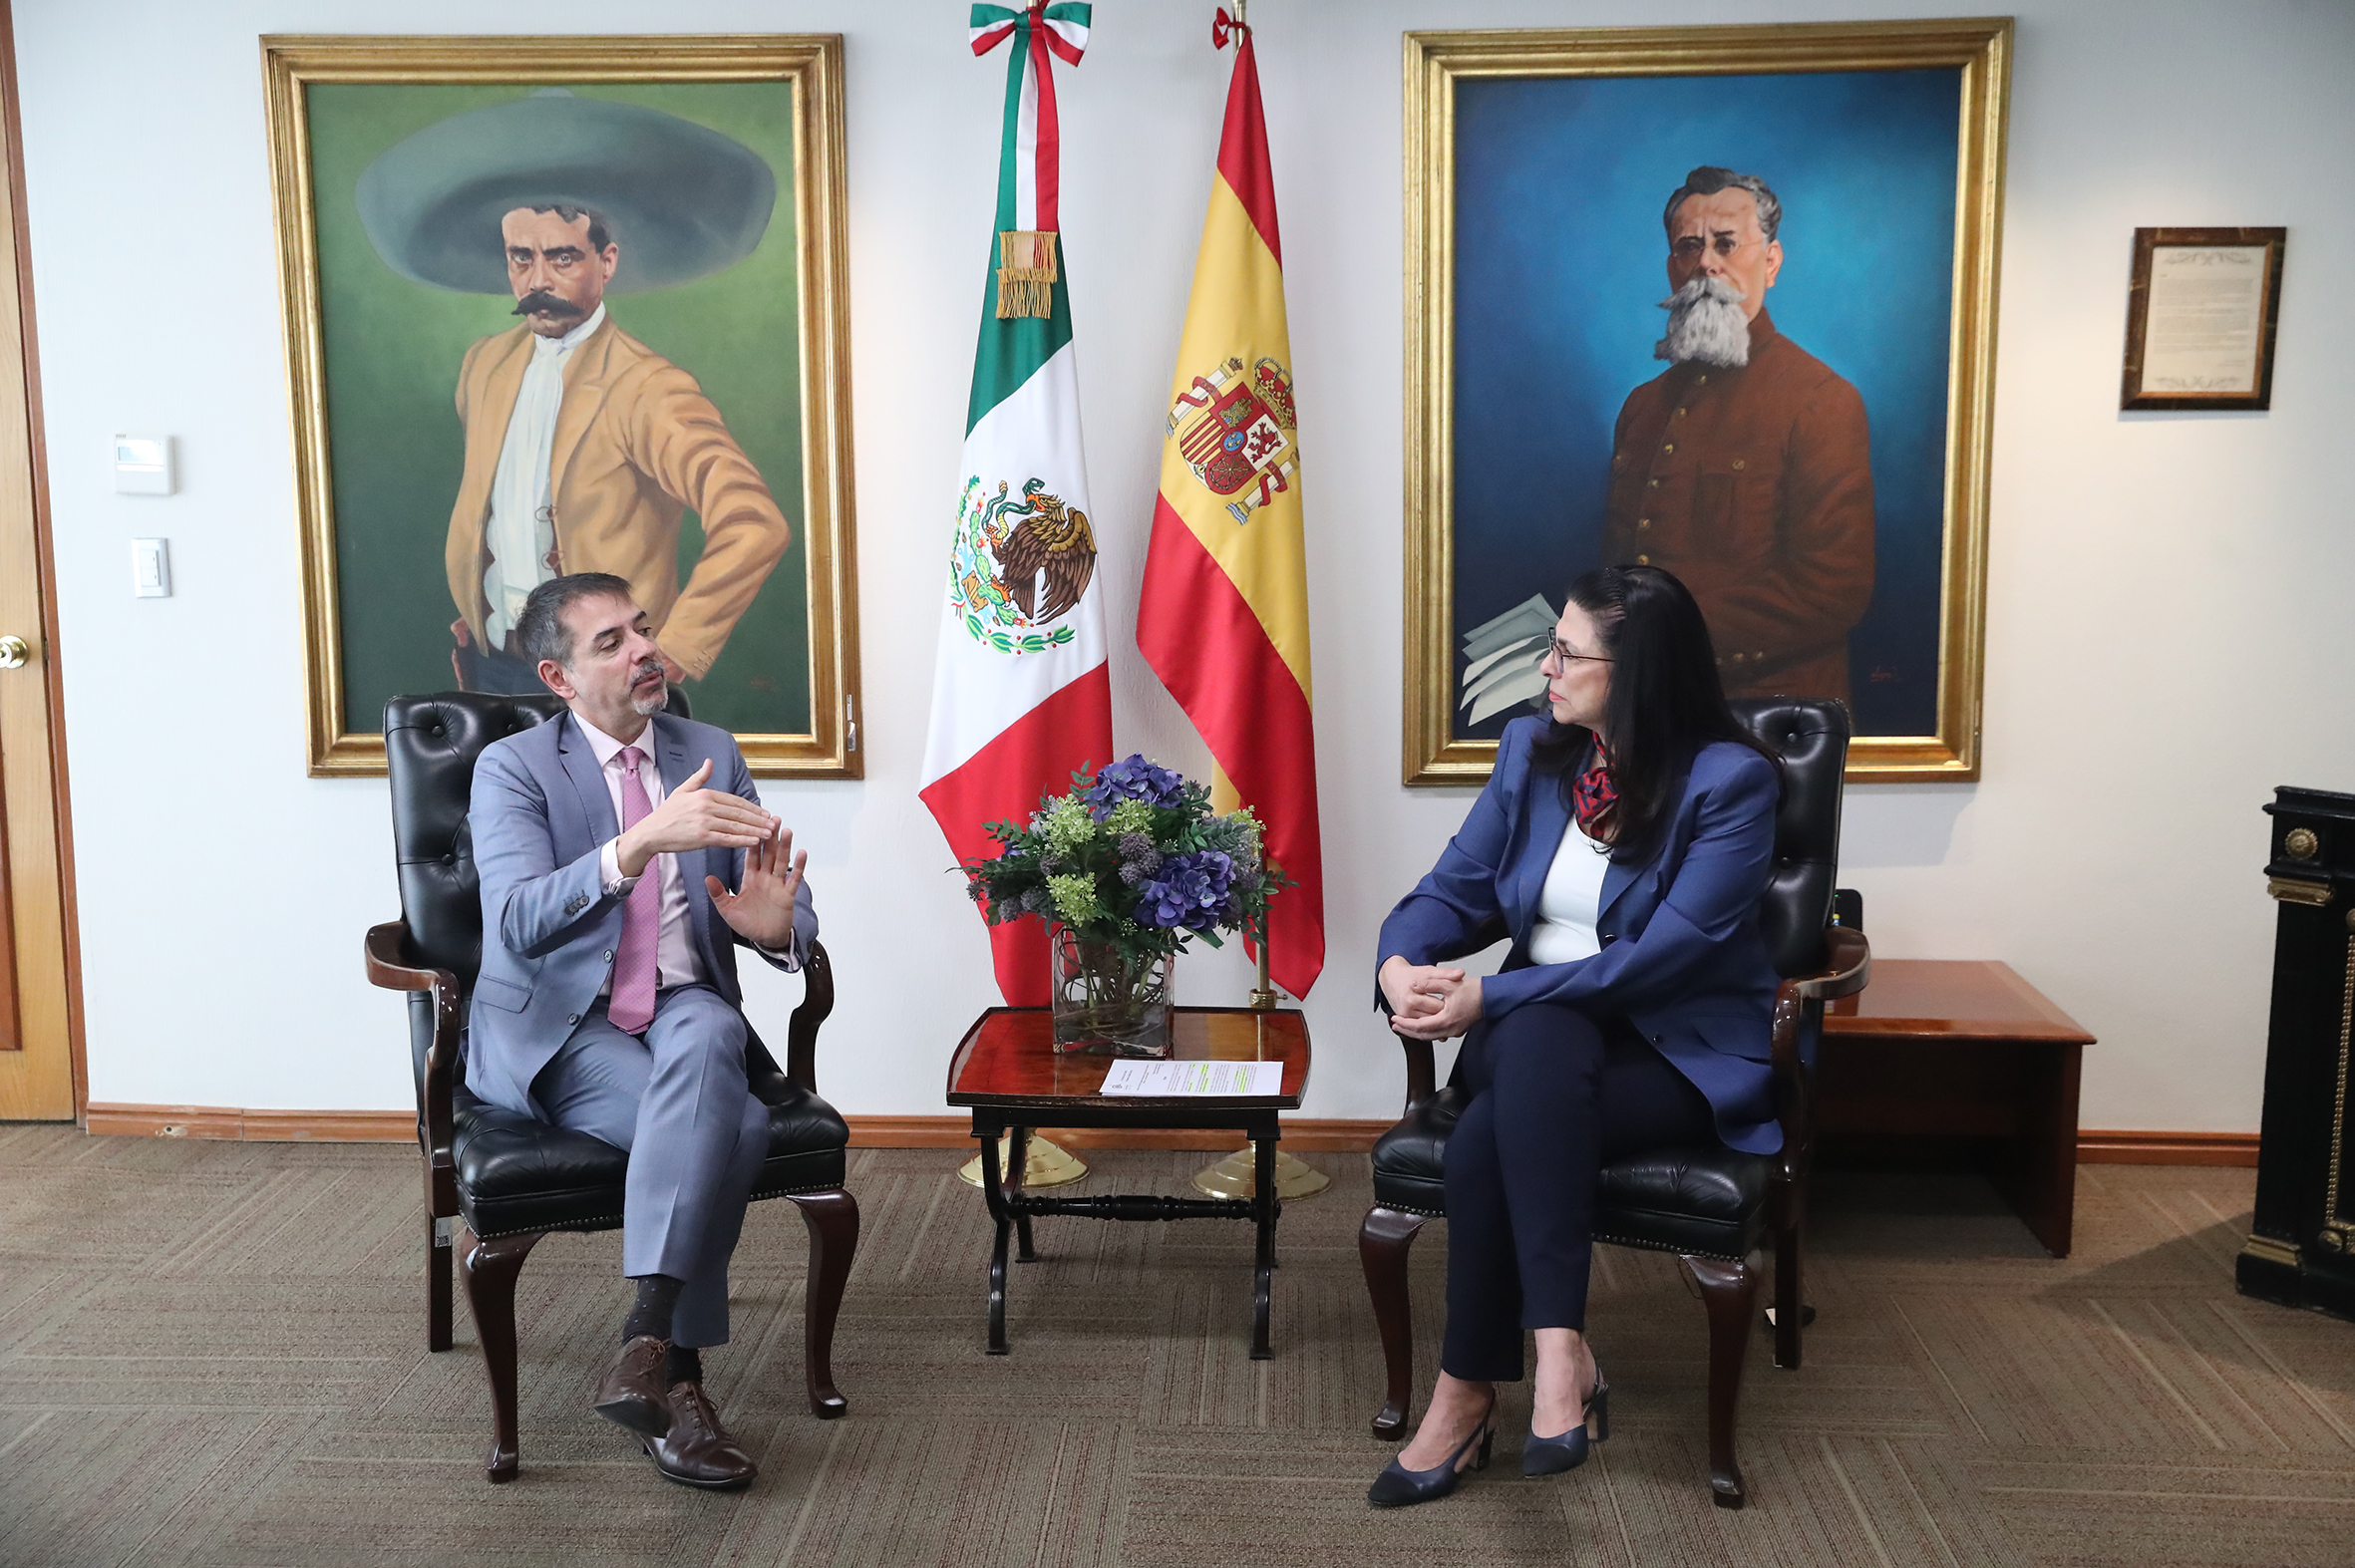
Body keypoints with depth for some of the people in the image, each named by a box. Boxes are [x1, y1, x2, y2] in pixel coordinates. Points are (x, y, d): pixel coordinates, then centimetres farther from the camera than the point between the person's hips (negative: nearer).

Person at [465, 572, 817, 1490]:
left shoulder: (712, 755, 11)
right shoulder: (510, 769, -1)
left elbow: (792, 922, 8)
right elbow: (518, 921, -20)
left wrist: (774, 925, -18)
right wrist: (640, 843, -34)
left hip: (684, 1011, 4)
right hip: (557, 1030, -3)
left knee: (706, 1037, -34)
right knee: (734, 1126, -31)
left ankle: (648, 1343, -37)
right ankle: (678, 1375, -23)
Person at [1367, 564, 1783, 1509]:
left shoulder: (1730, 781, -12)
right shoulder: (1532, 750, 6)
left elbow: (1665, 955, -19)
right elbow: (1456, 888, 8)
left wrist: (1489, 999, -23)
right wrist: (1400, 962, -16)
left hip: (1684, 1052, -4)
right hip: (1543, 1036, 4)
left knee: (1488, 1137, -32)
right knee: (1537, 1034, -34)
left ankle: (1466, 1393, -21)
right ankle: (1560, 1350, -31)